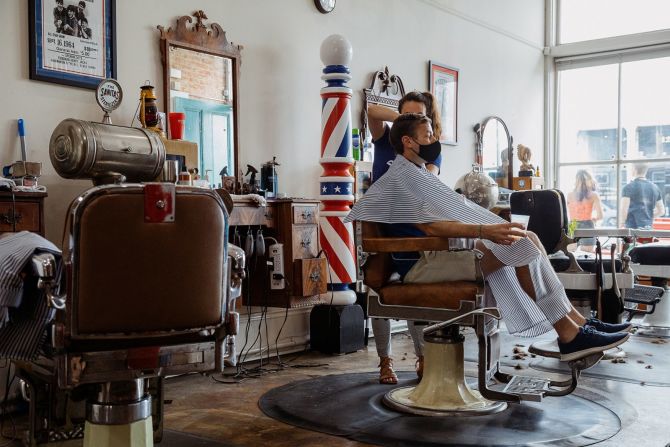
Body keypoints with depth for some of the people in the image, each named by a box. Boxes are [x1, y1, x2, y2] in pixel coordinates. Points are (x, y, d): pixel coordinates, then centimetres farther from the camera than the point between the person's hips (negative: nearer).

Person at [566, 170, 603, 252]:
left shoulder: (570, 195, -3)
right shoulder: (593, 195, -6)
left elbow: (569, 215, 1)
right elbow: (600, 216, -7)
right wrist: (592, 218, 12)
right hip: (587, 227, -1)